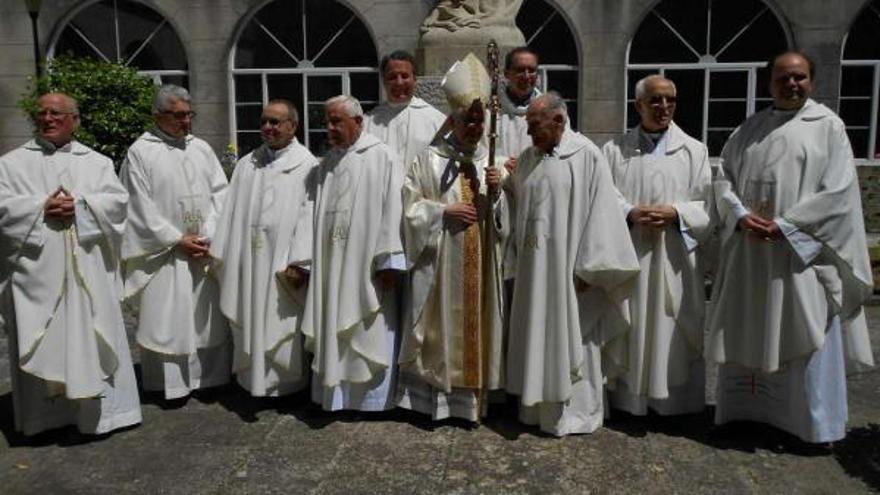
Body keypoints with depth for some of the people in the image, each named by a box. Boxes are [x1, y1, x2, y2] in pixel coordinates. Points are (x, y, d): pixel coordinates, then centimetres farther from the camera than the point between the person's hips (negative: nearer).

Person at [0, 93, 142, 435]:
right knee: (40, 343, 4)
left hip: (87, 271, 0)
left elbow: (117, 200, 0)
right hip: (37, 270, 0)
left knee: (91, 340, 4)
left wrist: (79, 205, -14)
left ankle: (100, 410, 14)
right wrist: (42, 208, -14)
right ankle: (44, 414, 17)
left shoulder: (96, 161, 11)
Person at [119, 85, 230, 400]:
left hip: (206, 250, 4)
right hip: (164, 252, -4)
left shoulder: (201, 148, 8)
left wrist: (208, 236, -7)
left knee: (207, 316, 8)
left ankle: (209, 375, 20)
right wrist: (177, 240, -11)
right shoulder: (140, 152, -4)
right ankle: (169, 381, 12)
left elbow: (220, 192, 4)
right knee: (166, 318, 1)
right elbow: (141, 207, -7)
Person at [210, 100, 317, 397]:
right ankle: (251, 376, 29)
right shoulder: (247, 164, 11)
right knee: (249, 324, 13)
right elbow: (232, 213, 10)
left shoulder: (307, 165, -5)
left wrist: (299, 263, -17)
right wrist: (224, 256, 5)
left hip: (281, 265, -5)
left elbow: (309, 218, -11)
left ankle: (285, 381, 22)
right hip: (246, 263, 5)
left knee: (280, 325, 5)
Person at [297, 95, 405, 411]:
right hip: (330, 265, 6)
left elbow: (392, 211, -10)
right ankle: (334, 394, 25)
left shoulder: (381, 157, -3)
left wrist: (389, 262, -15)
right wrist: (303, 259, 7)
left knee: (369, 335, 3)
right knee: (332, 335, 11)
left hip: (367, 265, -5)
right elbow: (315, 215, 13)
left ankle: (372, 396, 17)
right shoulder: (326, 164, 14)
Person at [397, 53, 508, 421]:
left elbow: (504, 218, 8)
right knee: (440, 328, 2)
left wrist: (496, 193, -10)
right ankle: (436, 397, 15)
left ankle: (472, 396, 21)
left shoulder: (492, 162, 9)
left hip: (480, 264, 4)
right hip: (440, 262, -3)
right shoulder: (429, 159, -2)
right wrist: (444, 212, -14)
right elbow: (410, 207, -3)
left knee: (476, 325, 8)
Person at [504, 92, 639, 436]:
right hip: (533, 270, 6)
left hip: (567, 269, -6)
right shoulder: (527, 158, 9)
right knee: (536, 336, 13)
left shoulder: (587, 156, -9)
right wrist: (516, 260, 7)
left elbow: (600, 214, -12)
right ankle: (537, 406, 28)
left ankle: (574, 412, 20)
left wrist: (586, 270, -15)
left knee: (570, 339, 5)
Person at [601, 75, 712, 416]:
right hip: (626, 258, 0)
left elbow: (707, 206, 4)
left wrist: (675, 213, -13)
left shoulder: (694, 150, 6)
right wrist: (630, 214, -15)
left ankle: (674, 400, 19)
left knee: (673, 332, 5)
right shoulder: (615, 150, 5)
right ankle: (628, 397, 18)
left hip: (673, 260, 0)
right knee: (629, 332, 6)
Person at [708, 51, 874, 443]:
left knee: (806, 337, 0)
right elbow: (724, 177, 7)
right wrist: (741, 215, -11)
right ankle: (746, 407, 23)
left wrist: (784, 225, -15)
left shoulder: (827, 125, 0)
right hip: (748, 252, 4)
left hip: (801, 251, -4)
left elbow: (838, 191, -8)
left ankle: (814, 423, 14)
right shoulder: (750, 128, 13)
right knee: (745, 334, 9)